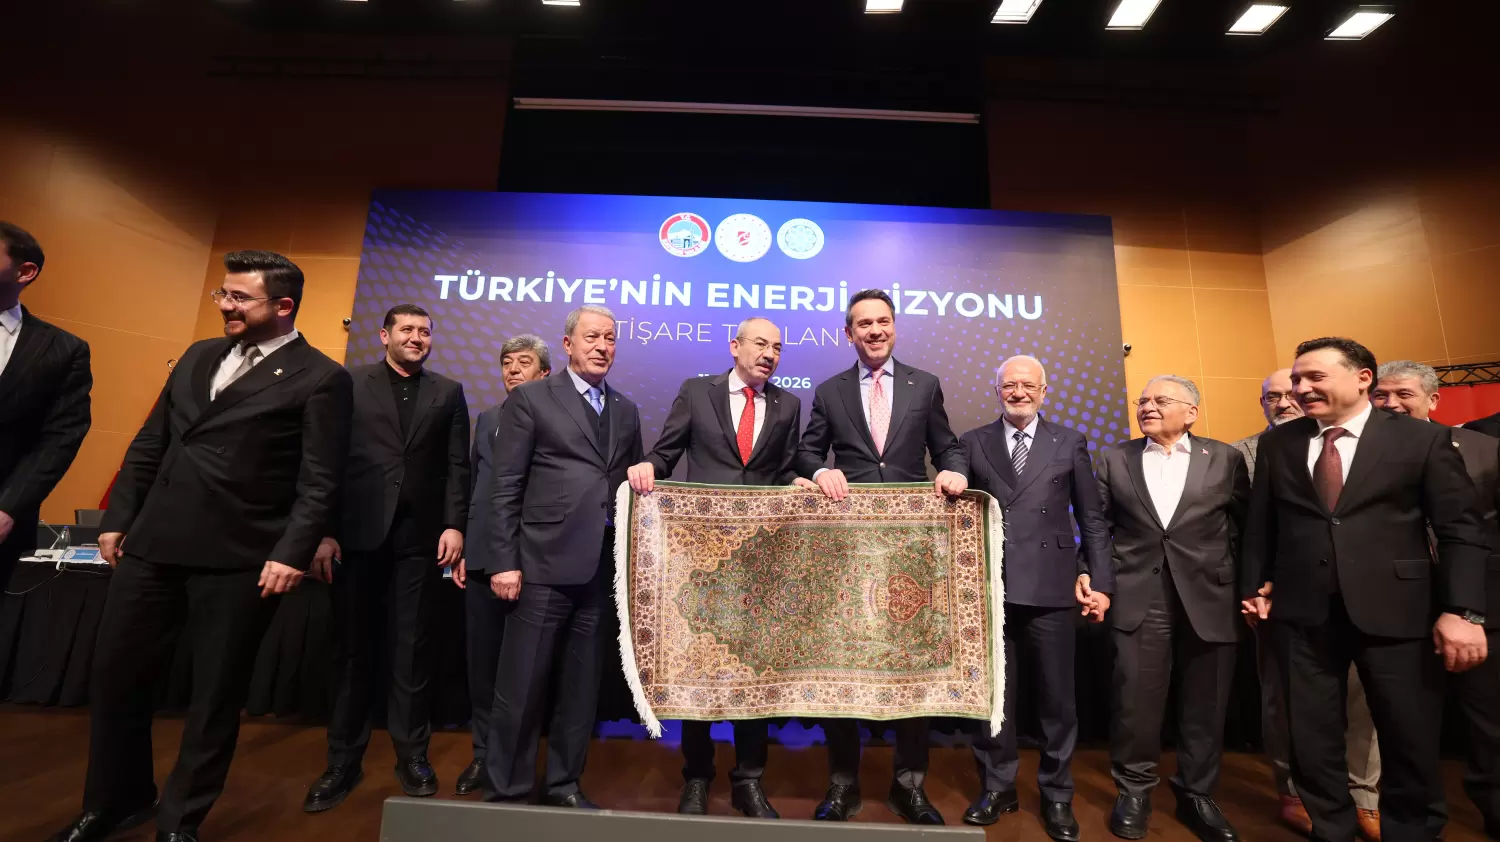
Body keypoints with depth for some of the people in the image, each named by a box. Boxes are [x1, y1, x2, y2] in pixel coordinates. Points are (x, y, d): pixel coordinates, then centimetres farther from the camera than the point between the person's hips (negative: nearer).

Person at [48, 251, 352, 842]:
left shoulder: (321, 379, -8)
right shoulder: (198, 357, 14)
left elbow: (319, 481, -12)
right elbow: (149, 445, 17)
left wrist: (291, 553, -18)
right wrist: (118, 517, 11)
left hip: (239, 558, -6)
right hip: (154, 543, 6)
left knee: (216, 693, 7)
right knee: (114, 676, 15)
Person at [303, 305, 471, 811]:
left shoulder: (448, 392, 10)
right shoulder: (351, 383, 7)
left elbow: (457, 466, 4)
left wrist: (454, 525, -5)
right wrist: (324, 531, -5)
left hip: (421, 535, 0)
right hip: (359, 532, 0)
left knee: (412, 648, 7)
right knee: (353, 648, 9)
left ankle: (412, 755, 20)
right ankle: (344, 760, 23)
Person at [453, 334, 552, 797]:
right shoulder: (487, 418, 15)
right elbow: (473, 485, 15)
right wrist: (463, 547, 12)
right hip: (483, 555, 6)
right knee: (482, 661, 14)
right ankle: (484, 752, 31)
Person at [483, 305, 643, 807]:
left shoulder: (626, 411, 14)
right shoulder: (529, 399, 1)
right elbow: (504, 487, -4)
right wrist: (504, 561, -10)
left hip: (606, 569, 4)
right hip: (545, 564, -4)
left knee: (582, 686, 14)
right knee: (521, 686, 6)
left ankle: (564, 784, 31)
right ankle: (506, 790, 25)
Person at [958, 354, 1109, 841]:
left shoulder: (1070, 443, 7)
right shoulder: (972, 443, 6)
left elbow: (1092, 520, 6)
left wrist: (1099, 579, 1)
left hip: (1050, 587, 0)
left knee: (1056, 697, 10)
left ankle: (1056, 796, 30)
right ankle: (997, 787, 29)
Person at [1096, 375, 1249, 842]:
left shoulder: (1225, 459, 6)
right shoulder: (1115, 458, 7)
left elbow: (1245, 529, 4)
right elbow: (1099, 526, 5)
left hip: (1209, 598, 1)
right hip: (1138, 598, 0)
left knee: (1205, 706, 10)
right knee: (1135, 701, 3)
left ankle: (1197, 795, 30)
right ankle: (1134, 793, 22)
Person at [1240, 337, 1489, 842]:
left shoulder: (1424, 439, 1)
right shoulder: (1276, 444, 6)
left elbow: (1460, 531, -2)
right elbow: (1260, 526, 9)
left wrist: (1463, 610, -10)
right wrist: (1252, 587, 7)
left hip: (1395, 609, -1)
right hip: (1303, 611, 2)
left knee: (1410, 739, 12)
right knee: (1312, 737, 11)